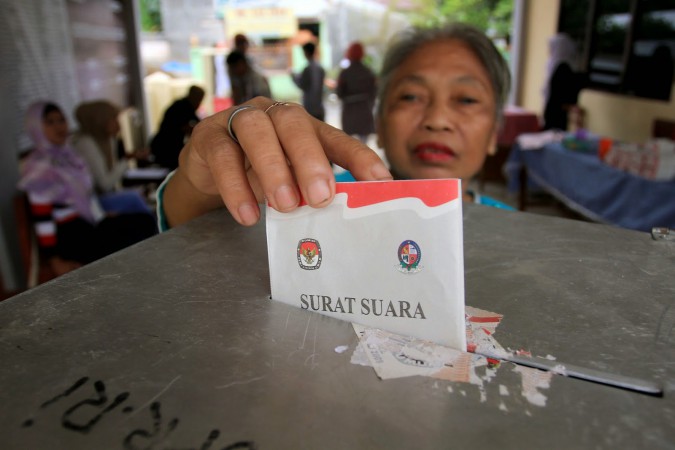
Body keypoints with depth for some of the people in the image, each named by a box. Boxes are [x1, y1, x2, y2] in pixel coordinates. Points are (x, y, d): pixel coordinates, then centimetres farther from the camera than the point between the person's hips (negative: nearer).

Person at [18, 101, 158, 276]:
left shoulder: (67, 155, 12)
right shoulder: (39, 167, -12)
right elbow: (42, 219, -15)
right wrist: (56, 261, -17)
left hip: (91, 225, 8)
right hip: (70, 236, -8)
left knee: (145, 222, -11)